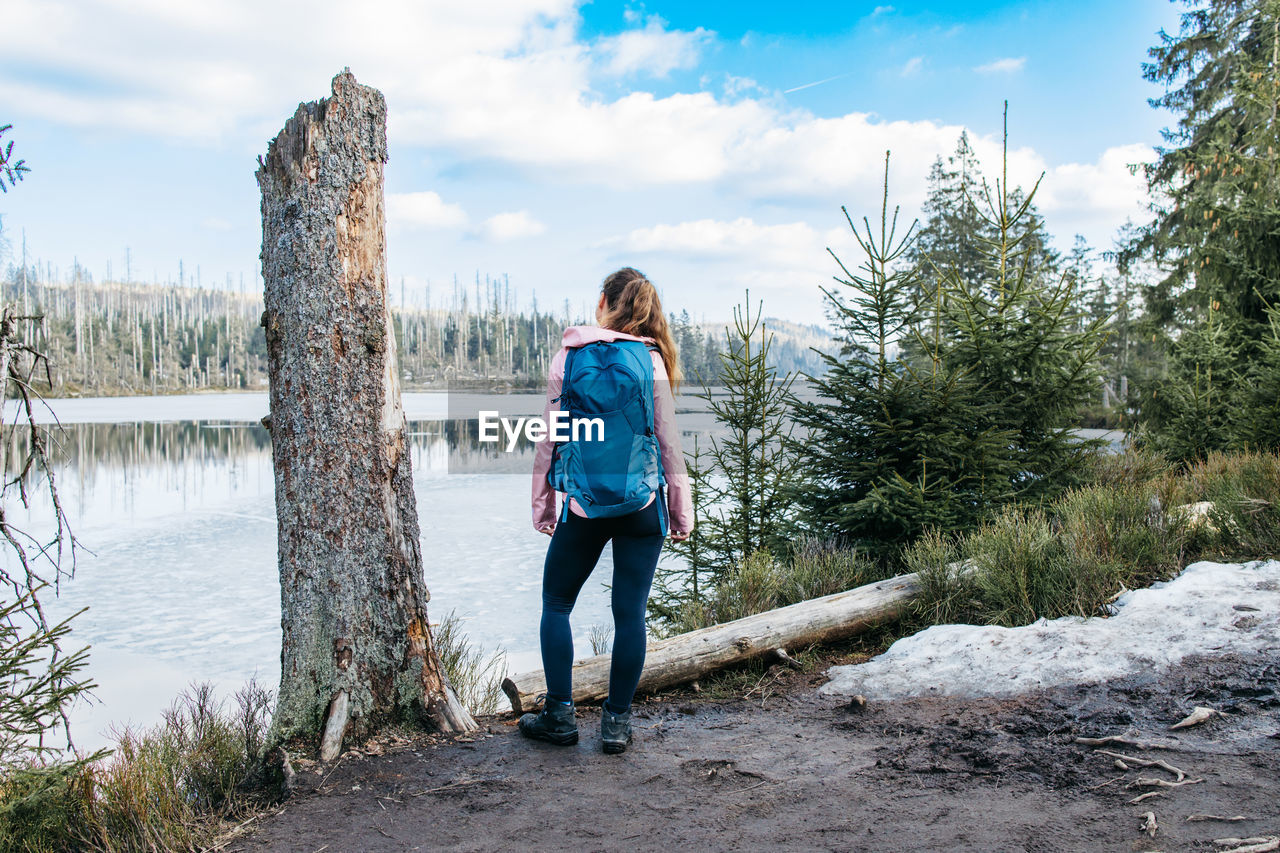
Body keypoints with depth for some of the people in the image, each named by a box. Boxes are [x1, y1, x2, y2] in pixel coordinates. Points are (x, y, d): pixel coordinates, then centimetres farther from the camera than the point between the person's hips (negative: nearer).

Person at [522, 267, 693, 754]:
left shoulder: (568, 357, -1)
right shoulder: (651, 362, -2)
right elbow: (668, 443, 0)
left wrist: (541, 503, 8)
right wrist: (681, 511, 7)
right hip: (641, 504, 0)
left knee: (556, 604, 15)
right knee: (630, 612, 6)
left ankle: (560, 715, 15)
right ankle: (617, 719, 12)